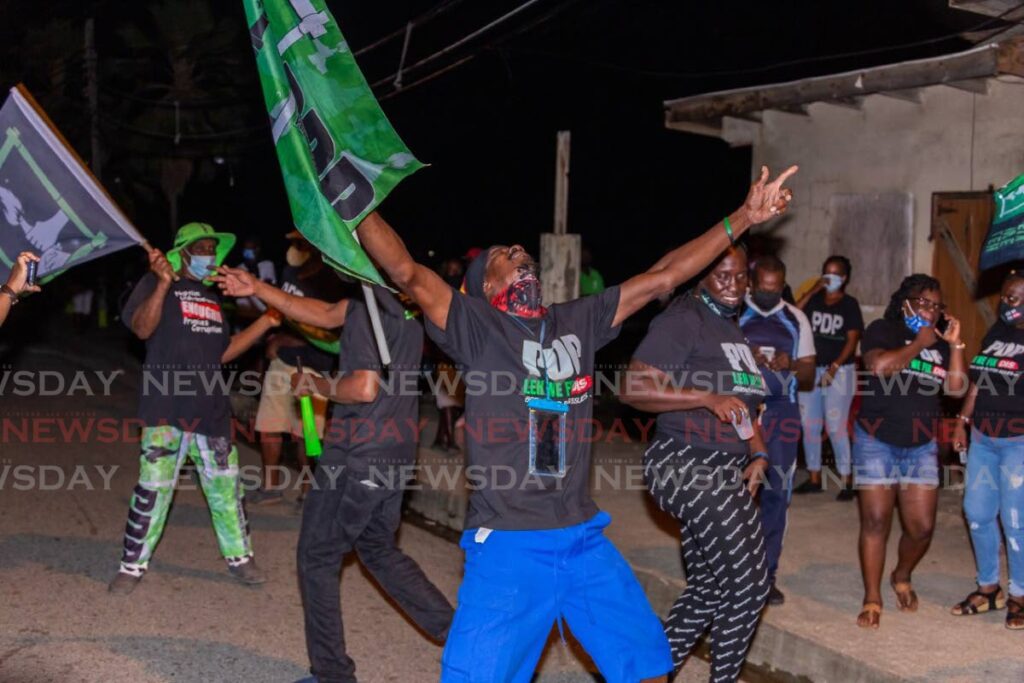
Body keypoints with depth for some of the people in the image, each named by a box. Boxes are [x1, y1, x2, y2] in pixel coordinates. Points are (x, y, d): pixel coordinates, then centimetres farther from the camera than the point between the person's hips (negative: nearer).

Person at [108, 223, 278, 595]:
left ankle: (239, 556, 22)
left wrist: (264, 323, 11)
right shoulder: (156, 284, -2)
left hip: (210, 407, 6)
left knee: (225, 484, 10)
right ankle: (132, 565, 3)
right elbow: (142, 328, -18)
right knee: (153, 486, -7)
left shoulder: (211, 296, 19)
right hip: (166, 406, -6)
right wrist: (163, 283, -29)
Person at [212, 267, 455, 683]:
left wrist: (316, 385, -6)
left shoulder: (369, 304, -17)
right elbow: (324, 314, 15)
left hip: (357, 456, -8)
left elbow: (365, 387, -24)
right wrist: (256, 288, 12)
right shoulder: (403, 301, 10)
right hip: (396, 453, 8)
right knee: (377, 548, 24)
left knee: (317, 558, 6)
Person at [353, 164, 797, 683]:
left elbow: (663, 276, 13)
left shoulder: (578, 320, 10)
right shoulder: (476, 325, -3)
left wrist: (743, 218, 13)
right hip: (507, 544, -5)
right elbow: (406, 271, -17)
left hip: (583, 539, 5)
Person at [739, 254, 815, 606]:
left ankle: (766, 575, 9)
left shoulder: (796, 319, 9)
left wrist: (793, 365, -12)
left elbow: (809, 374, 10)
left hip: (781, 413, 3)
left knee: (776, 494, 1)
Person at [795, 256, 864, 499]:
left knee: (836, 427, -10)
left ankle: (847, 481, -6)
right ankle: (814, 478, 17)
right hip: (810, 369, 5)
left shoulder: (849, 305, 0)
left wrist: (833, 368, -15)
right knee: (809, 426, 7)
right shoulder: (814, 300, 9)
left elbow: (852, 341, -5)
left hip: (839, 371, -4)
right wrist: (813, 290, -9)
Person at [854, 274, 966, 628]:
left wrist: (955, 345, -5)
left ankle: (902, 578, 28)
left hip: (922, 446, 4)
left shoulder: (940, 342, 12)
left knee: (922, 527, -1)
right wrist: (919, 343, -13)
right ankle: (872, 599, 5)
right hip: (877, 442, -4)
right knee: (876, 522, -6)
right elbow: (879, 366, -22)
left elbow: (956, 387, 2)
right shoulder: (882, 330, -2)